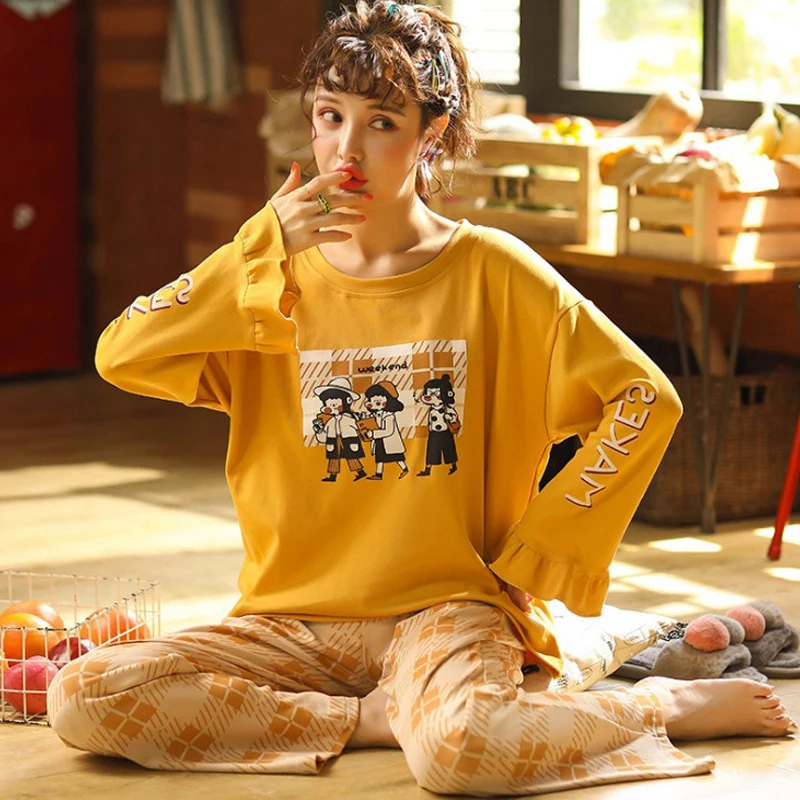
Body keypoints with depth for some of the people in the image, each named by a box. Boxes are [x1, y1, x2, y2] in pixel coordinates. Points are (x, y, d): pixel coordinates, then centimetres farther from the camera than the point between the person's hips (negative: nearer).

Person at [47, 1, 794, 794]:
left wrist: (535, 552, -5)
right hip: (296, 616, 4)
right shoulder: (275, 279, 6)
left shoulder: (491, 271, -1)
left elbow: (644, 399, -3)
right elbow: (119, 356, -7)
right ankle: (377, 717, -12)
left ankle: (665, 707, -8)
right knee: (81, 699, -18)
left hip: (442, 608, -4)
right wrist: (264, 251, -12)